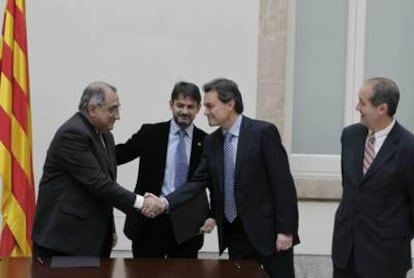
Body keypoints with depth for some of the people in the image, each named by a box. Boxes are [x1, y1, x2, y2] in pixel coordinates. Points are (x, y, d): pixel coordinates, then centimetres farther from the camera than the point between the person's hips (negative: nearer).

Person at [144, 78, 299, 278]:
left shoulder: (263, 132, -11)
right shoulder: (212, 141, 8)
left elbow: (283, 183, -13)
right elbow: (199, 181, 4)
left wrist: (285, 230, -16)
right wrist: (165, 202, -12)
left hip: (269, 230, -6)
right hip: (235, 232, 6)